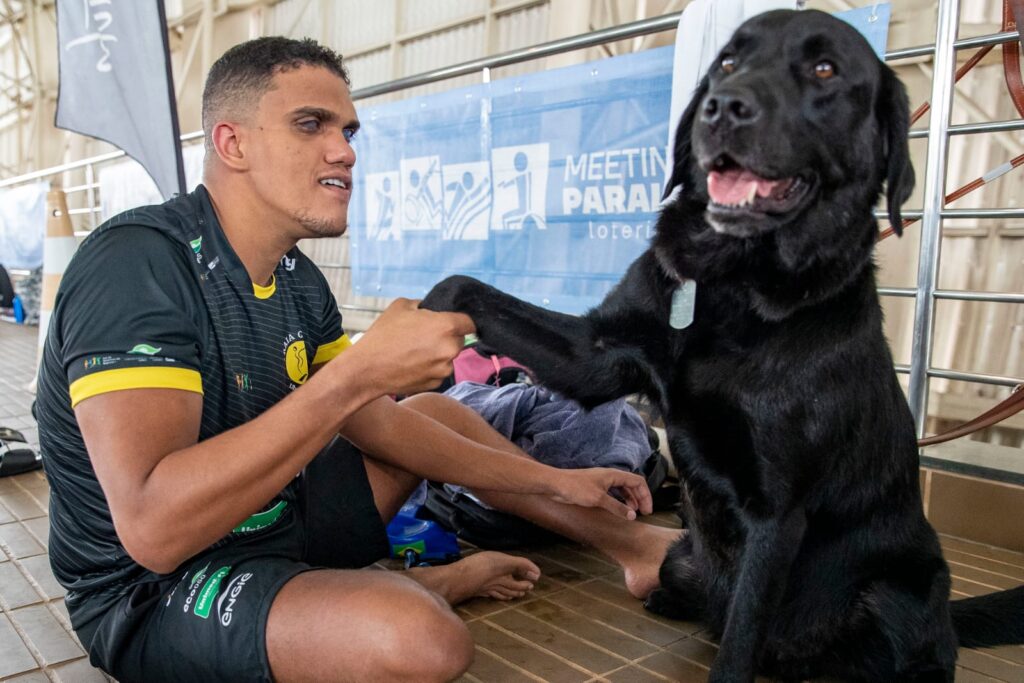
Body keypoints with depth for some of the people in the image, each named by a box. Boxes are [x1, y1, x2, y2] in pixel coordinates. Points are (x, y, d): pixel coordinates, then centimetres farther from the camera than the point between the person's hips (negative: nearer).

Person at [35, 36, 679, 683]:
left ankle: (628, 543, 23)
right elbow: (152, 528, -34)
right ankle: (430, 585, 3)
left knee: (436, 409, 14)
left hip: (275, 522, 9)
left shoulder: (298, 279, 0)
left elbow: (376, 424, 6)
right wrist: (358, 373, -35)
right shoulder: (137, 262, -25)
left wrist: (553, 481, 5)